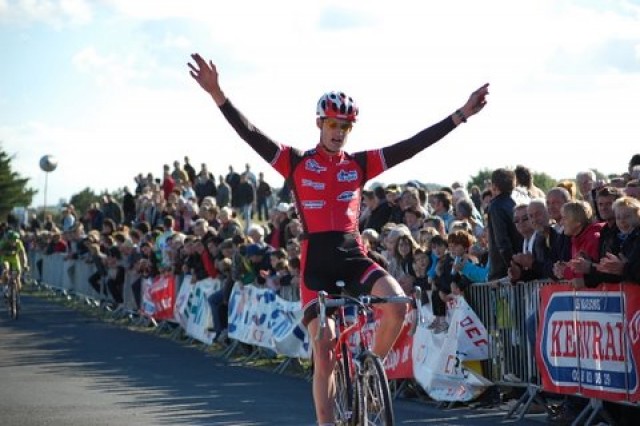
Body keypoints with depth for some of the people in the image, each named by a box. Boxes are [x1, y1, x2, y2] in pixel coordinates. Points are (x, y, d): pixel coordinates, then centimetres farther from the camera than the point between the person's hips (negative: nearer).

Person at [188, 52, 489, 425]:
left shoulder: (360, 165, 8)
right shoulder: (298, 163, 3)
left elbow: (413, 145, 4)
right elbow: (251, 134, -7)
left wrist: (460, 116, 0)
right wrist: (218, 95, -19)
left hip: (354, 257, 2)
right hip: (316, 262, -2)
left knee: (398, 304, -26)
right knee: (324, 354, -5)